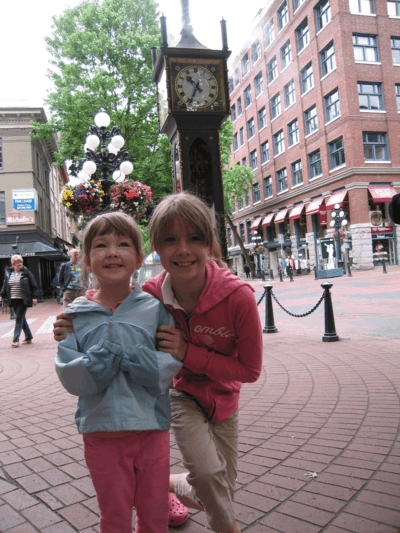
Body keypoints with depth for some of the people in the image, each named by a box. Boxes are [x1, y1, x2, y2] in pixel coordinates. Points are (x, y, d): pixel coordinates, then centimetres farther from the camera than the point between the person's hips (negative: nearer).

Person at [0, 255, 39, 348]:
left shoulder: (26, 273, -5)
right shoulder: (9, 273, 7)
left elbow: (34, 286, -4)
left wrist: (34, 297, -9)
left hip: (23, 300, -5)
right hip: (13, 301, 5)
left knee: (19, 318, -9)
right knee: (22, 319, 12)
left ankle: (16, 340, -6)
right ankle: (29, 338, 22)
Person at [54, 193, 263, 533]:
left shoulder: (238, 296, -31)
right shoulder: (151, 295, -23)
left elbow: (250, 370, -21)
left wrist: (188, 352, -32)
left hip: (224, 396, 1)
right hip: (182, 393, 0)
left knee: (222, 489, 14)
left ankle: (174, 484, 46)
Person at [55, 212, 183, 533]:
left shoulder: (154, 308, -8)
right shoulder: (75, 316, -6)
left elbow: (165, 373, -14)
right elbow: (72, 379, -15)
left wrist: (123, 353, -26)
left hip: (152, 430, 0)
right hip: (102, 435, 0)